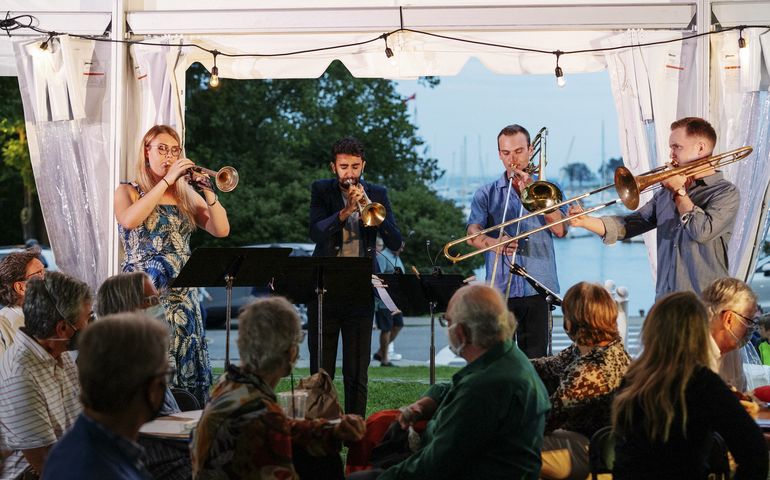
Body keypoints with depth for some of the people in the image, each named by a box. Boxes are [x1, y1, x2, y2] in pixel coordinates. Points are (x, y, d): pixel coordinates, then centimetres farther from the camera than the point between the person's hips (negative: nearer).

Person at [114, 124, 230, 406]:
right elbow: (130, 220, -20)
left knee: (188, 361, 1)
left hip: (182, 295, 4)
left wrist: (207, 192, -10)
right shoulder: (128, 192, 4)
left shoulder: (187, 196, 14)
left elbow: (221, 230, 2)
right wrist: (166, 180, -18)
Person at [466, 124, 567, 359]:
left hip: (538, 289, 1)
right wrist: (493, 242, -27)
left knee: (535, 359, -1)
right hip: (500, 289, 0)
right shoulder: (487, 194, 12)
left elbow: (560, 230, -2)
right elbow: (472, 234, -4)